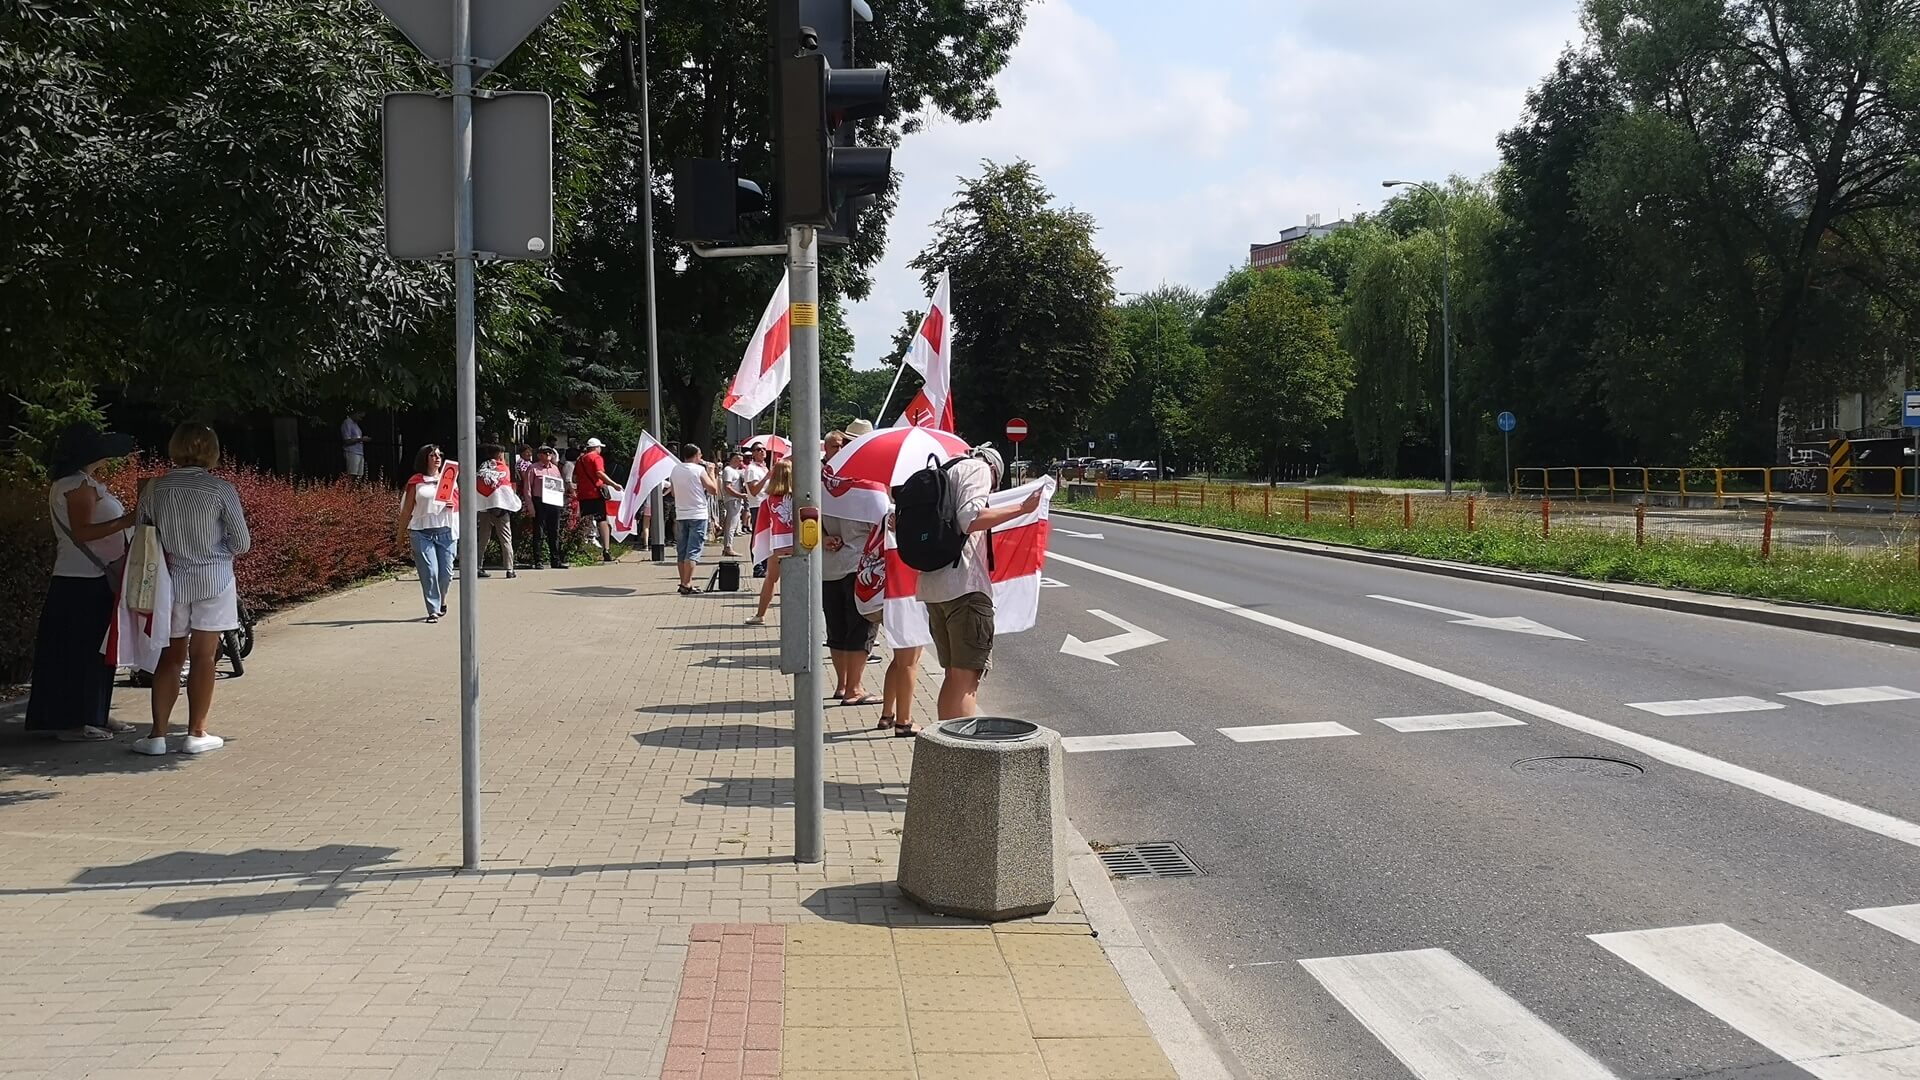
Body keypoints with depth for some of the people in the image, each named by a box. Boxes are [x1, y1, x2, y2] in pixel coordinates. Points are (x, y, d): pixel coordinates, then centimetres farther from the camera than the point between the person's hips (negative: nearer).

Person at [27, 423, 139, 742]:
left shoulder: (84, 482, 16)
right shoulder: (78, 485, -15)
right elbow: (83, 532, -23)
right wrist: (125, 521, -26)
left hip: (92, 579, 10)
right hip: (83, 582, -10)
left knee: (95, 651, 14)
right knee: (81, 651, -6)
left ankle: (92, 716, 20)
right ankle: (71, 721, -1)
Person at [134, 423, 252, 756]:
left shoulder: (154, 489, -1)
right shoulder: (220, 489, -8)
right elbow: (241, 543, -6)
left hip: (171, 580, 3)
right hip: (214, 580, -2)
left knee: (171, 656, 11)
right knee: (203, 656, 3)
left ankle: (158, 734, 8)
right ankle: (197, 733, 7)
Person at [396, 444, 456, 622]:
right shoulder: (416, 481, 6)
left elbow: (460, 504, 19)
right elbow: (407, 509, 8)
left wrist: (453, 505, -4)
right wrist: (401, 533, 8)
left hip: (445, 532, 2)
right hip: (422, 532, -2)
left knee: (446, 572, 1)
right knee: (429, 572, -10)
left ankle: (441, 600, 29)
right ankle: (433, 611, -4)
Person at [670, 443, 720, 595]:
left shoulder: (675, 470, 7)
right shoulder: (699, 470, -9)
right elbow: (714, 490, -8)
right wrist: (711, 473, 4)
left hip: (681, 515, 6)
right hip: (697, 514, -5)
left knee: (682, 551, 12)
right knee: (693, 551, -6)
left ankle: (684, 583, 14)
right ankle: (687, 585, -12)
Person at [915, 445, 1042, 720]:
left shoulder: (944, 475, 26)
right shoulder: (980, 469, 0)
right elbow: (971, 519, -17)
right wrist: (1022, 508, -14)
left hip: (932, 586, 9)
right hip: (966, 585, -9)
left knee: (953, 674, 17)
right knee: (966, 678, -9)